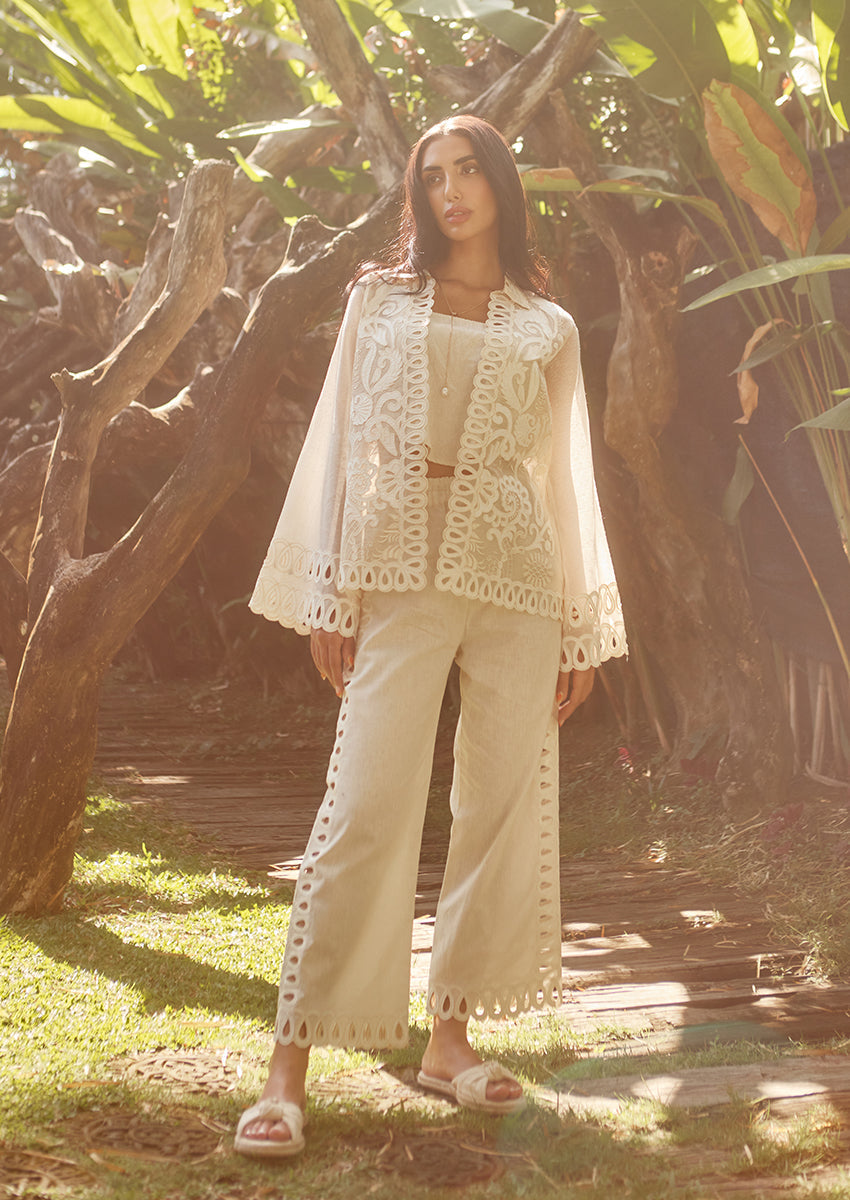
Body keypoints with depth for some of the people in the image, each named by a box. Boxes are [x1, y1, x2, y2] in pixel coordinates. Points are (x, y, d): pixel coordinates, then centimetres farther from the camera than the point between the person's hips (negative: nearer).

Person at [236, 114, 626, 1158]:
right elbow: (341, 443, 8)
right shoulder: (379, 298, 13)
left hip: (516, 572, 3)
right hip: (402, 566, -2)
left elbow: (566, 478, 14)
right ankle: (289, 1067, -8)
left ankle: (450, 1038, 15)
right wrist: (327, 593, -1)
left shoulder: (549, 329, 15)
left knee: (504, 803, 2)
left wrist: (583, 626, 9)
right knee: (366, 806, -11)